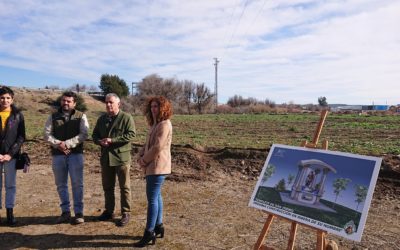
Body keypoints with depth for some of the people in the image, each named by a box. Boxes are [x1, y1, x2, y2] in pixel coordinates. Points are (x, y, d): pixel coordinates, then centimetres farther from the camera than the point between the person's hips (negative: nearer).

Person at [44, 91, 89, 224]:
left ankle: (79, 213, 8)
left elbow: (83, 134, -8)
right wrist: (58, 144, -15)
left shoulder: (81, 116, 2)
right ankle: (65, 211, 21)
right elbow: (47, 134, 2)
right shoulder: (53, 116, 9)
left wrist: (67, 144, -18)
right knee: (61, 184, 9)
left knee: (77, 184, 0)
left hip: (76, 154, -3)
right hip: (57, 155, 3)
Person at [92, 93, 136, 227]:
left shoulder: (126, 118, -8)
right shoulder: (102, 119, 12)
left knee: (124, 187, 3)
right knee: (107, 186, 16)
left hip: (121, 157, -6)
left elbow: (131, 134, -17)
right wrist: (99, 141, -7)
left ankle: (125, 213, 15)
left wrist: (112, 140, -21)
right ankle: (108, 211, 31)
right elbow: (95, 134, 17)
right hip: (105, 157, 6)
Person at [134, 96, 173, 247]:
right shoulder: (154, 124, 18)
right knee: (156, 196, 15)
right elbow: (148, 144, 20)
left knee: (152, 198, -7)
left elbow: (158, 147, -22)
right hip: (152, 165, 10)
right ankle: (158, 226, 26)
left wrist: (144, 160, -11)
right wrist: (140, 156, 3)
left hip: (158, 166, -10)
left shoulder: (164, 124, -15)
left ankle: (149, 232, 0)